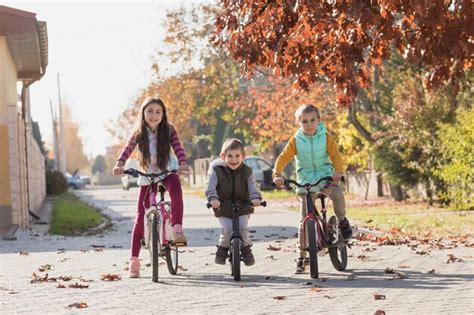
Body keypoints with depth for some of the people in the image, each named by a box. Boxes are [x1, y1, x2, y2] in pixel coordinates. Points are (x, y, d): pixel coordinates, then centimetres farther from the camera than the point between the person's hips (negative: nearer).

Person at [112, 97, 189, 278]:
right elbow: (127, 149, -24)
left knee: (176, 191, -37)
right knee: (140, 216, -4)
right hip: (147, 176, 1)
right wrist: (119, 165, -43)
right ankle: (134, 260, 1)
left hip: (168, 171, -1)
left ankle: (177, 229, -31)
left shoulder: (168, 130, -9)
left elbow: (177, 148, -20)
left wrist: (182, 164, -41)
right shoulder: (139, 133, -9)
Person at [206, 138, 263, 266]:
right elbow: (211, 187, -19)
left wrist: (256, 198, -36)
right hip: (223, 208, -1)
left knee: (243, 227, -18)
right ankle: (222, 249, 9)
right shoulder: (216, 170, -8)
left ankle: (246, 249, 8)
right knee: (227, 228, -19)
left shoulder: (247, 172, -2)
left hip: (243, 207, 1)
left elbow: (252, 188, -13)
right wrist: (213, 198, -40)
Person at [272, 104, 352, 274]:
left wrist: (338, 171, -32)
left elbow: (335, 155, -13)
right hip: (305, 180, 1)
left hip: (325, 175, -1)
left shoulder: (326, 138, -5)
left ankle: (342, 221, -5)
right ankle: (302, 257, 7)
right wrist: (277, 175, -25)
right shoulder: (295, 141, -4)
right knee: (304, 220, -2)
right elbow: (283, 158, -7)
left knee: (337, 193, -36)